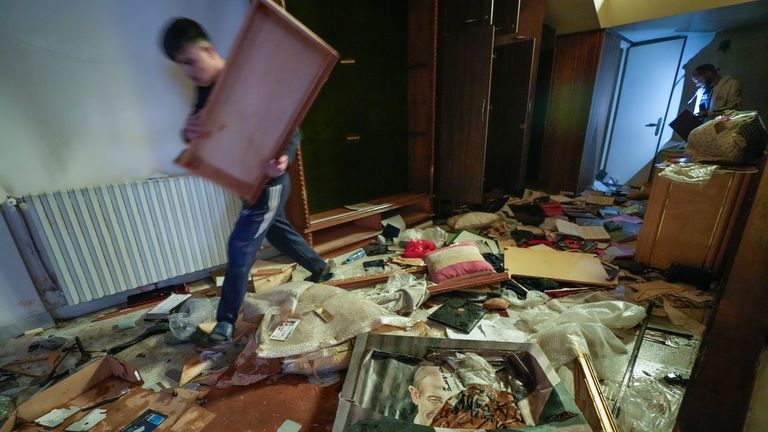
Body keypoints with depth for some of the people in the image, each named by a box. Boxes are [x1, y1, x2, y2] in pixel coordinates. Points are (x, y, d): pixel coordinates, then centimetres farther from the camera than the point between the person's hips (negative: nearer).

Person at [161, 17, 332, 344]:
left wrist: (284, 159, -43)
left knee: (240, 247, -4)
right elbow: (203, 135, 7)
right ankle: (321, 269, 43)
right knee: (277, 230, 22)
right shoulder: (206, 90, 5)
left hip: (268, 182, -9)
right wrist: (189, 133, -18)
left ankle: (226, 321, 15)